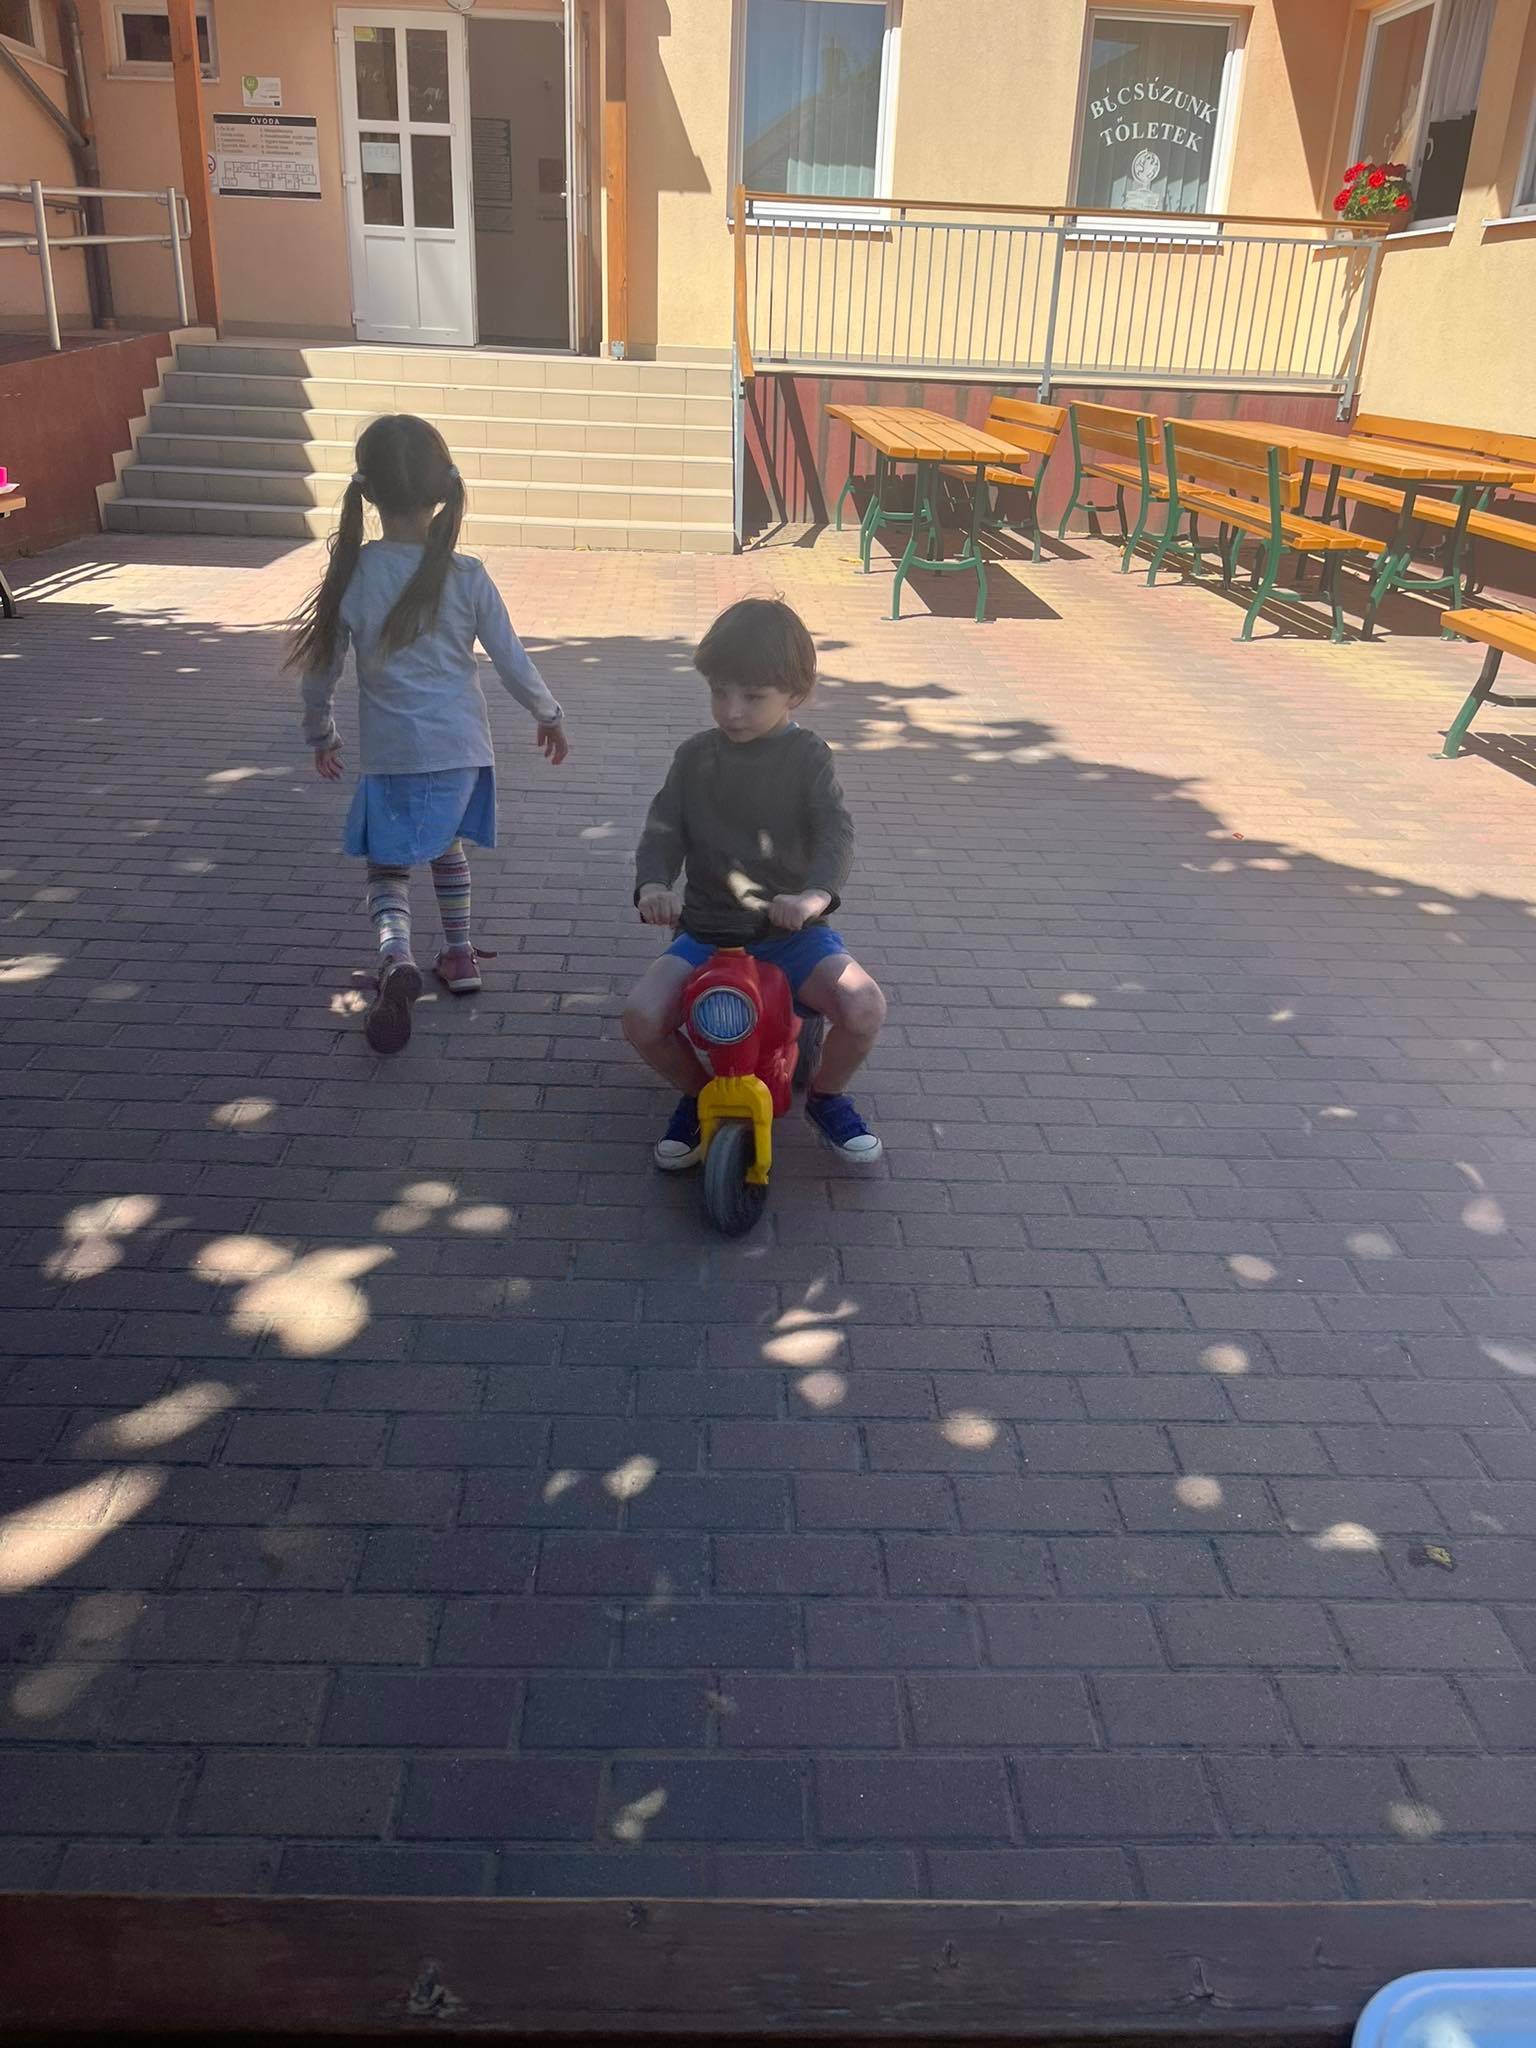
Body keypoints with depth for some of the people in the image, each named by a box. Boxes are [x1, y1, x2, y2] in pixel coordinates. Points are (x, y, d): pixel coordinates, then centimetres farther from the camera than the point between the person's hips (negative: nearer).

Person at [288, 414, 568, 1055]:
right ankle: (460, 955, 33)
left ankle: (397, 959, -17)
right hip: (460, 746, 2)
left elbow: (321, 670, 1)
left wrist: (320, 734, 20)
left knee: (387, 864, 10)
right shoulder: (466, 577, -8)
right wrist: (550, 716, 17)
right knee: (447, 844, 25)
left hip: (390, 754, -2)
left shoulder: (351, 576, -8)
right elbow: (514, 665, -1)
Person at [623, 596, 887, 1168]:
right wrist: (652, 885, -25)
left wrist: (818, 893, -38)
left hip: (793, 930, -1)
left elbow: (835, 831, -16)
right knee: (642, 1017, -23)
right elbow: (663, 829, -1)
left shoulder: (807, 756, -3)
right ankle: (697, 1093, 11)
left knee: (864, 1007, -26)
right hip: (706, 932, 2)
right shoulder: (695, 756, 5)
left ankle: (827, 1096, 9)